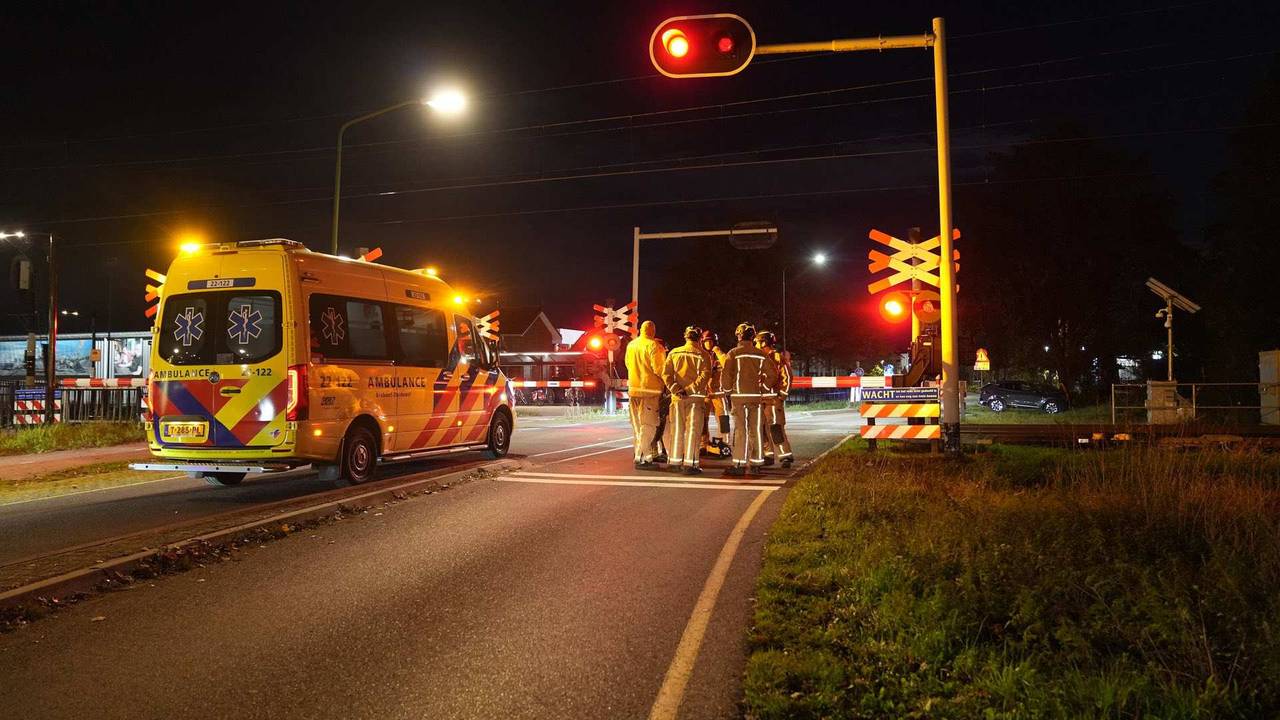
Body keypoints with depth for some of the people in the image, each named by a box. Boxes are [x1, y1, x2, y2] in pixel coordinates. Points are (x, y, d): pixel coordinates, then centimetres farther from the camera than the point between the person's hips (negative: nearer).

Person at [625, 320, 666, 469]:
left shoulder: (630, 345, 9)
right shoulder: (653, 345, -12)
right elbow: (658, 369, -16)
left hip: (633, 388, 7)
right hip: (649, 389, -7)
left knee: (637, 426, 14)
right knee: (648, 425, -3)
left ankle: (644, 456, 22)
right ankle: (641, 459, -8)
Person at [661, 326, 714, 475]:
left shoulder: (674, 353, 8)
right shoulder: (703, 355, -1)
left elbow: (666, 374, -1)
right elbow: (705, 376, -14)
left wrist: (676, 389, -7)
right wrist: (690, 389, -15)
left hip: (677, 397, 3)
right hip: (696, 397, -3)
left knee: (677, 429, 11)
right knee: (693, 430, 0)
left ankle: (675, 462, 16)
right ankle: (690, 464, -2)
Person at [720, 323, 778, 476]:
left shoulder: (734, 353, -5)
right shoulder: (760, 355, 7)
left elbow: (726, 374, -9)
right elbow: (773, 374, 7)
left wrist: (727, 390, 6)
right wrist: (763, 388, 18)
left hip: (739, 396, -4)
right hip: (756, 396, 4)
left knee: (740, 429, -3)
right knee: (755, 429, 11)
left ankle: (740, 464, -6)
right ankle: (757, 462, 18)